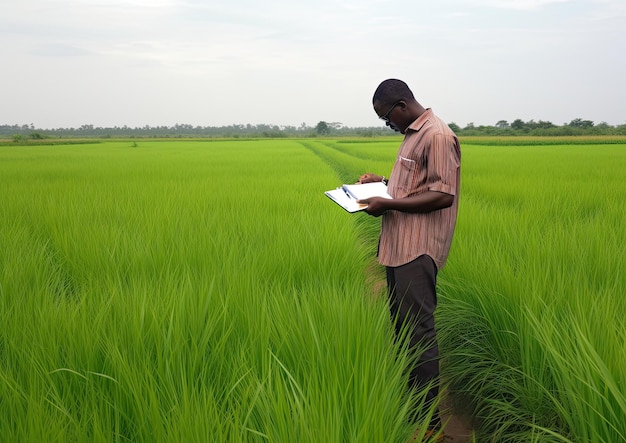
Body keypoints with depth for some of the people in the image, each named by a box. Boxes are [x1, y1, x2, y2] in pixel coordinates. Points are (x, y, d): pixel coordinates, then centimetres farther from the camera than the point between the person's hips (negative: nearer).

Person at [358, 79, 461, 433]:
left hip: (418, 249, -10)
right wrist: (384, 181, 14)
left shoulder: (438, 136, -14)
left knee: (418, 329, -6)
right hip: (399, 245, 10)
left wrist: (388, 204, -20)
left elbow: (443, 194, -20)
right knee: (401, 324, 16)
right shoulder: (413, 134, 17)